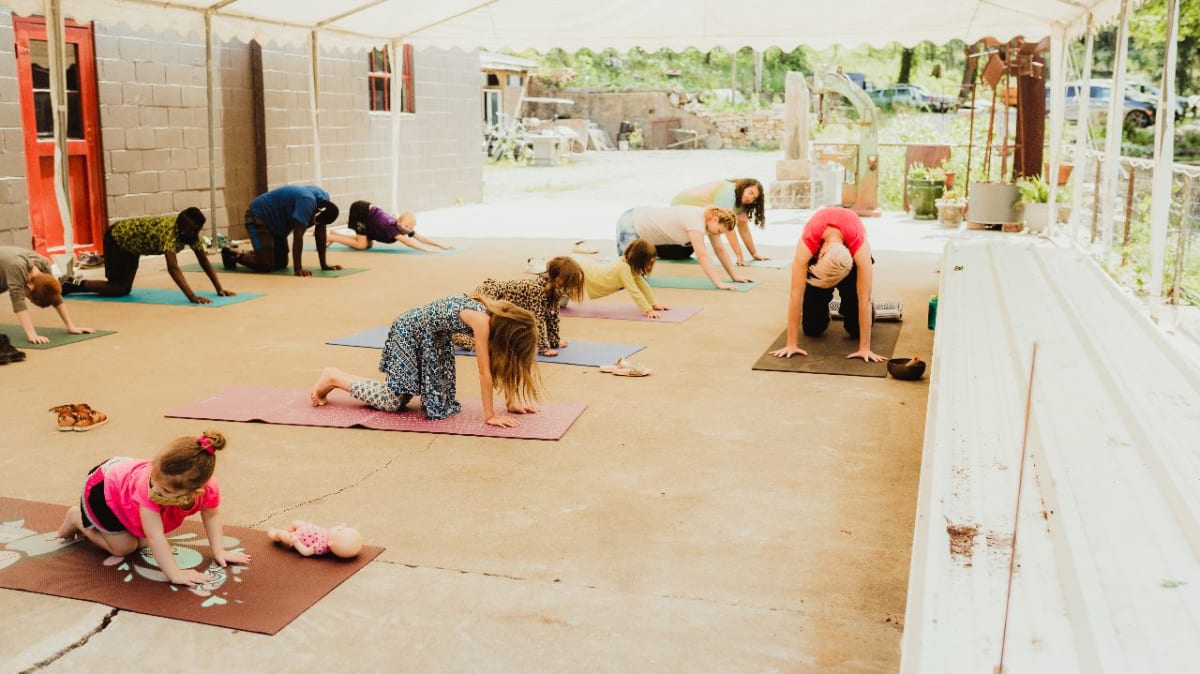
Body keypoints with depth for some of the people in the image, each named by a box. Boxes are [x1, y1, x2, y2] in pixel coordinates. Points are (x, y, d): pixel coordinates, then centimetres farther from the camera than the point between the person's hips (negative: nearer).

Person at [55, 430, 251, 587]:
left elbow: (211, 514, -11)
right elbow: (155, 537, -43)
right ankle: (78, 518, 16)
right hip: (102, 487, -6)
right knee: (123, 548, -3)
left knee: (137, 541, 16)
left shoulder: (207, 488, -33)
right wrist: (174, 574, -42)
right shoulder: (147, 488, -48)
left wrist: (218, 551, -13)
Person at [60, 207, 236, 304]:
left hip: (131, 242, 9)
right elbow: (173, 268, -49)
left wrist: (219, 288, -20)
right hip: (117, 238, -9)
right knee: (119, 289, -10)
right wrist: (192, 296, -57)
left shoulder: (190, 231, -16)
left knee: (125, 289, 16)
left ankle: (80, 283, 35)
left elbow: (204, 261, -11)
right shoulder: (169, 231, -40)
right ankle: (75, 284, 7)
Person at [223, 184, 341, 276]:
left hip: (275, 221, 9)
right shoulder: (307, 201, -34)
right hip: (258, 217, -9)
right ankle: (233, 254, 7)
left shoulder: (324, 199, -10)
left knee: (281, 263, 6)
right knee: (265, 265, -17)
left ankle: (254, 255, 30)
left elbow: (320, 232, -5)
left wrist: (324, 264, -7)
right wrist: (298, 269, -38)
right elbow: (298, 235, -36)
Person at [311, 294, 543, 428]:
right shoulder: (482, 320, -33)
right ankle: (334, 378, 12)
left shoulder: (499, 316, -10)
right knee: (393, 402, -5)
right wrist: (490, 415, -23)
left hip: (432, 336, 9)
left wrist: (511, 402, -1)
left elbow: (502, 361, -2)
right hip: (410, 331, -9)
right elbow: (485, 371, -29)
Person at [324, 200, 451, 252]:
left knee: (368, 245, 12)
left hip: (368, 211, 8)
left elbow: (421, 238, -13)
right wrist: (427, 249, -55)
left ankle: (334, 234, 22)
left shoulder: (404, 227, -14)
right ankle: (327, 237, -6)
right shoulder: (391, 227, -35)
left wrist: (441, 245, -21)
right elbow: (407, 241, -48)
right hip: (361, 210, -8)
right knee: (362, 245, -15)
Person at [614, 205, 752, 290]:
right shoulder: (696, 220, -30)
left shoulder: (711, 217, -3)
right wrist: (719, 283, -37)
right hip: (631, 224, -9)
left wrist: (735, 276, 3)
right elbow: (702, 255, -35)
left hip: (642, 224, 9)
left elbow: (720, 250, 4)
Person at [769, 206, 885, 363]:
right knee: (813, 328, -5)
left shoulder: (860, 245, -43)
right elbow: (796, 294, -41)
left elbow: (864, 297, -40)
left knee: (856, 328, -6)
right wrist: (791, 344, -39)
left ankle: (870, 307, 28)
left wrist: (865, 348, -40)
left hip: (852, 258, 0)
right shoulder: (808, 242, -43)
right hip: (816, 255, 1)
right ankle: (822, 306, 29)